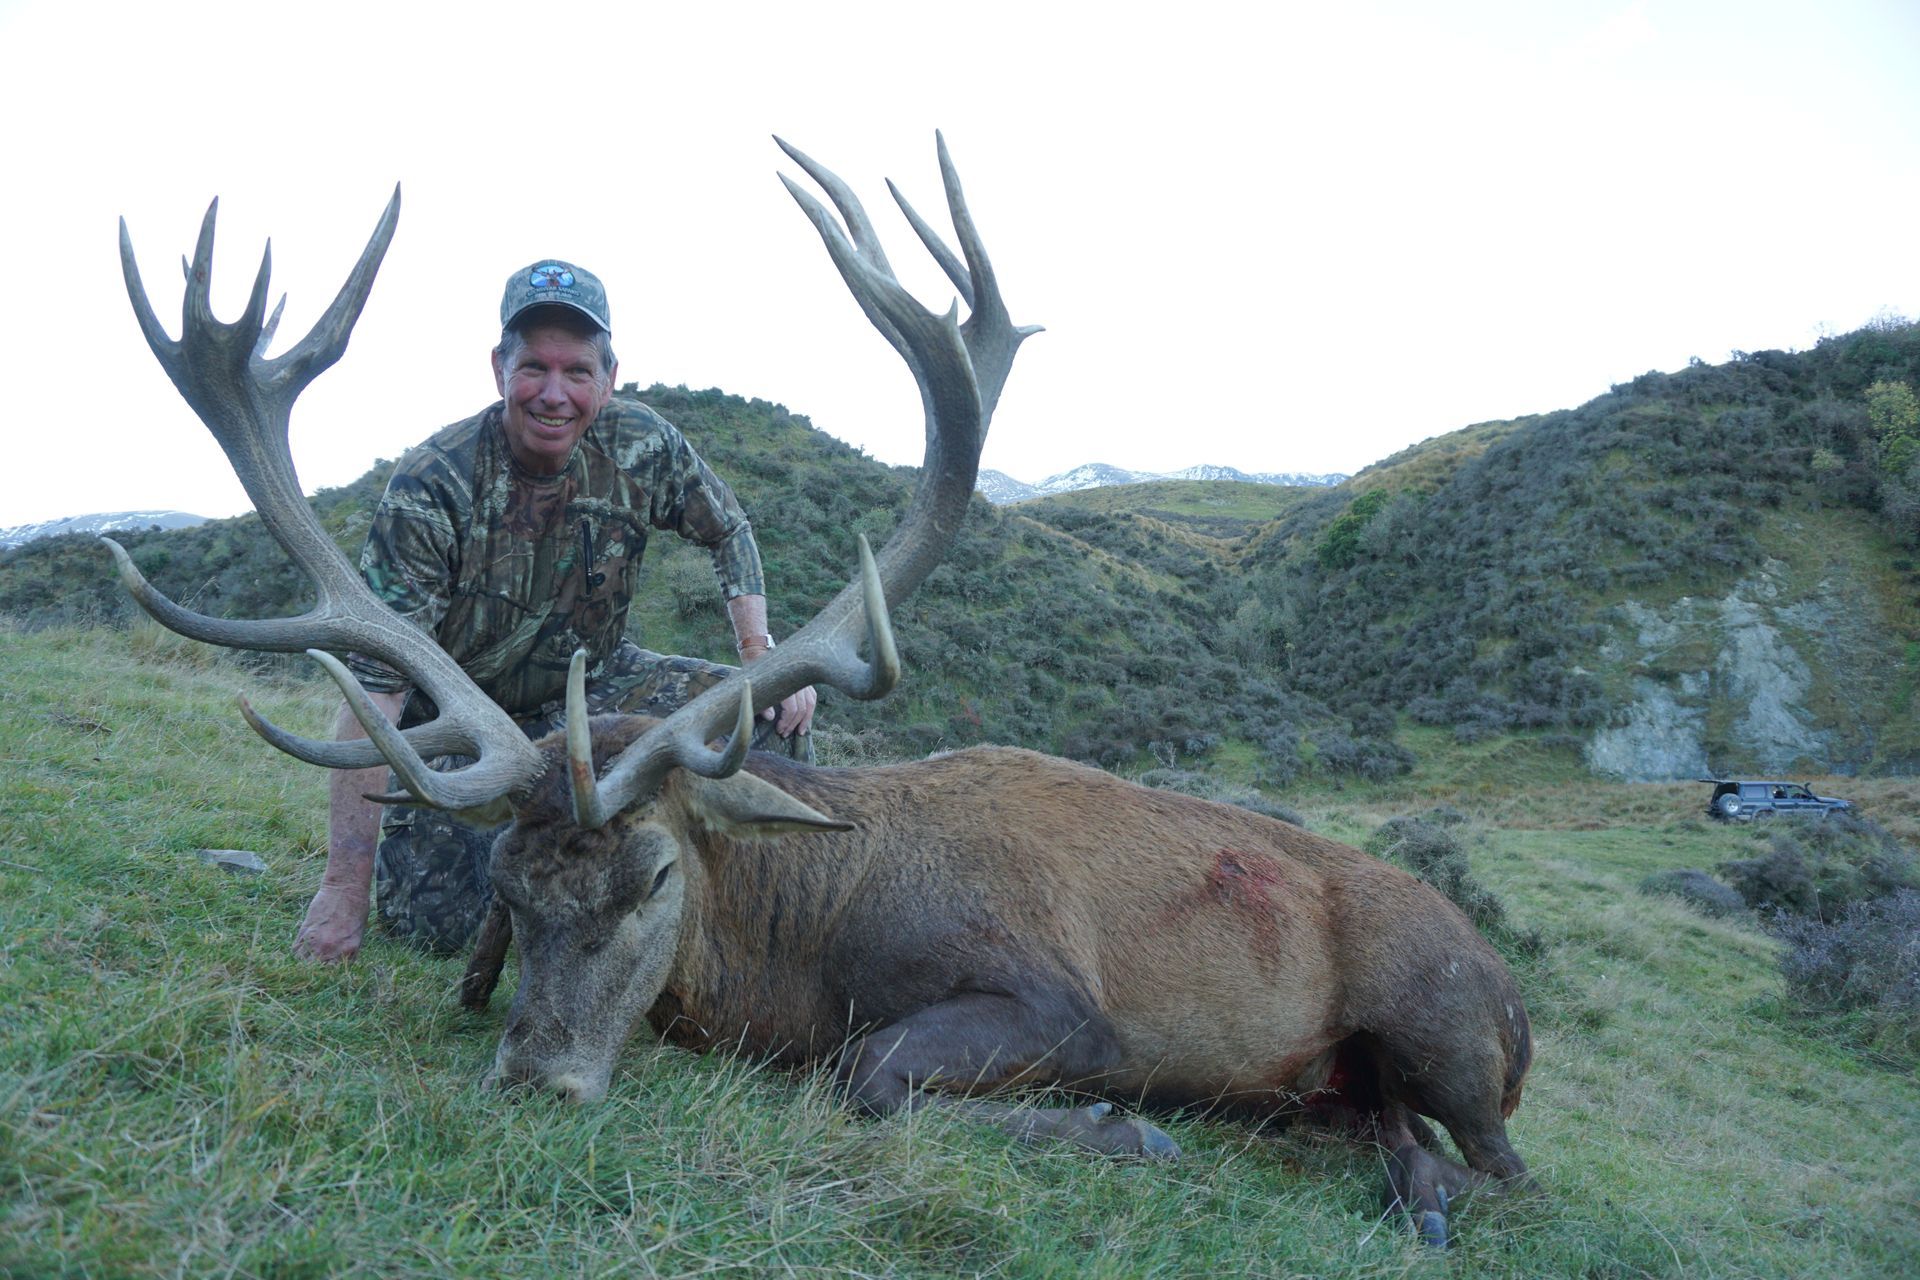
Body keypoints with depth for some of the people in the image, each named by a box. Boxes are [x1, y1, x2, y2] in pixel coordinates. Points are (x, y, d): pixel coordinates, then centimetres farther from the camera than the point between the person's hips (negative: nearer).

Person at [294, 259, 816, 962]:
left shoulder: (643, 446, -15)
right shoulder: (432, 485, -27)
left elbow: (730, 531, 4)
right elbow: (374, 680, -29)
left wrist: (763, 655, -13)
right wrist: (344, 887, -31)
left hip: (593, 682, 3)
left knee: (776, 717, -17)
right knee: (436, 921, -19)